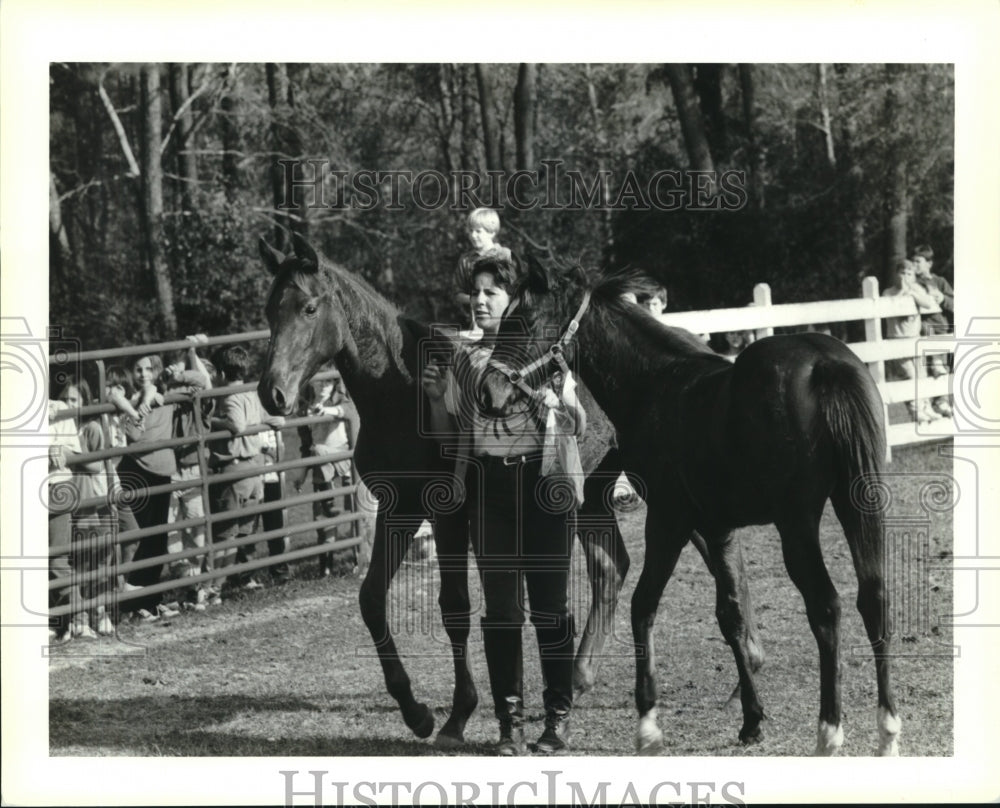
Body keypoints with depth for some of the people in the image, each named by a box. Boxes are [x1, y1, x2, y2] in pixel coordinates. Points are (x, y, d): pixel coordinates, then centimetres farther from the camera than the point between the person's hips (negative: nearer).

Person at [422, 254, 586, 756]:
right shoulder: (463, 360, 9)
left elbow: (579, 429, 3)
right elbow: (447, 433, 12)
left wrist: (558, 406, -17)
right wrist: (436, 397, -4)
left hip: (541, 484, -2)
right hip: (486, 485, 2)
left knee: (549, 604, 1)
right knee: (500, 609, 3)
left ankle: (559, 715, 11)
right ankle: (509, 720, 8)